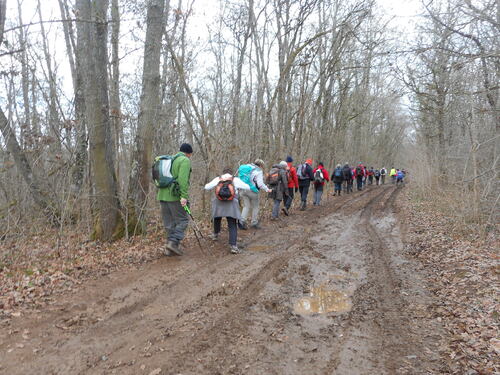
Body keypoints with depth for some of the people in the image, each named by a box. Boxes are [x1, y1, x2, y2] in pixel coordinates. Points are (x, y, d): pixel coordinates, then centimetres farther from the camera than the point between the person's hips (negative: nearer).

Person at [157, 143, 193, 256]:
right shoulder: (185, 160, -5)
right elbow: (183, 179, -18)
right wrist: (184, 196, -22)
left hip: (163, 195, 8)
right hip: (175, 196, -8)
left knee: (169, 222, 11)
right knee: (182, 220, 1)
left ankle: (170, 249, 13)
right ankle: (173, 242, -10)